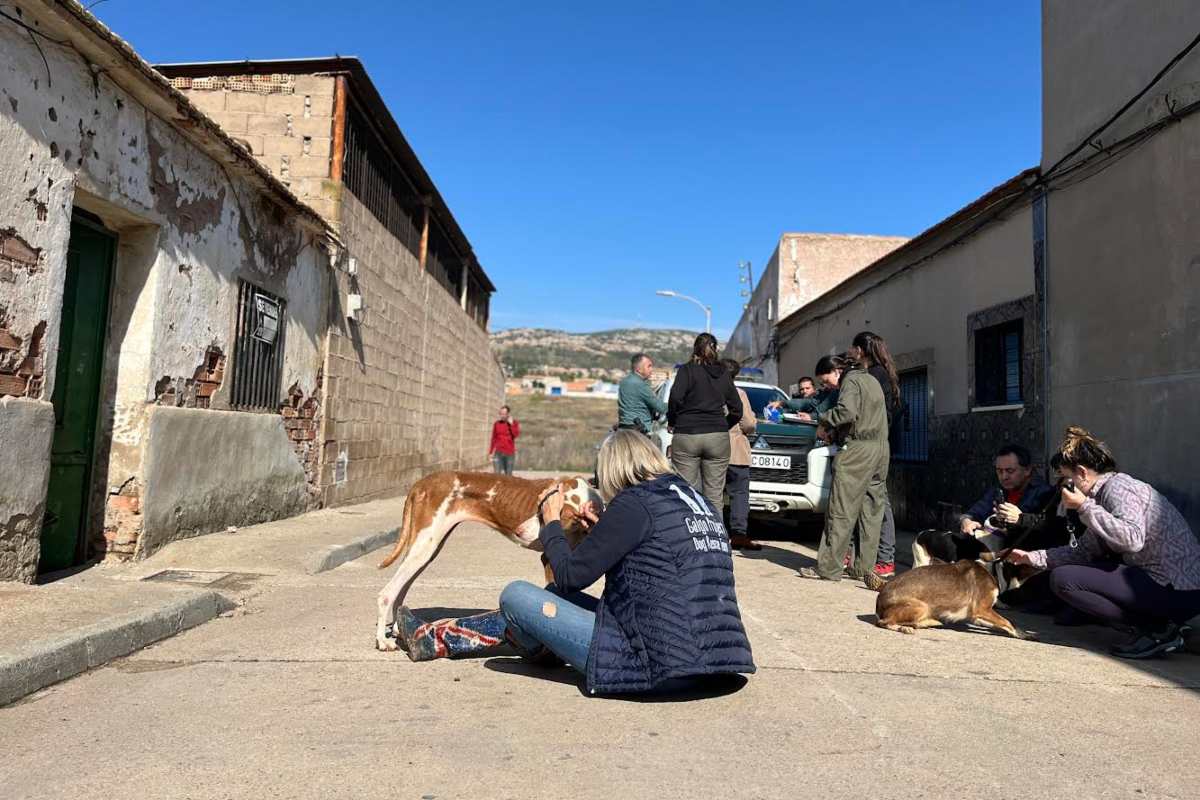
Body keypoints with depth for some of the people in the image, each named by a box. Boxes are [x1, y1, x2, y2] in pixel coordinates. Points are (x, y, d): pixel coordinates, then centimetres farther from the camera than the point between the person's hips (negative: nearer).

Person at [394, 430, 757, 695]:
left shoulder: (635, 503, -14)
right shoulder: (698, 500, 11)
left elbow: (571, 575, -9)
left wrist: (552, 523, 8)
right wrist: (604, 529, 24)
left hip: (657, 662, -9)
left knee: (516, 595, -2)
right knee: (555, 595, 19)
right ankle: (432, 636, 31)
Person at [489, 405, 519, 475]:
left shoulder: (514, 423, 2)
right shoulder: (496, 424, 5)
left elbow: (516, 434, -14)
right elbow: (493, 439, 10)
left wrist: (511, 424, -18)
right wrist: (490, 452, 10)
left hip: (510, 453, 0)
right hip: (498, 453, 0)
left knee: (508, 474, 5)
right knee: (497, 473, -9)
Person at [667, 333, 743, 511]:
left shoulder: (687, 370, 2)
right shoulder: (724, 373, 14)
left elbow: (676, 397, -13)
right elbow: (737, 409, 14)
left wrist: (672, 421, 2)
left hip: (686, 436, -3)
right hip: (719, 437, 3)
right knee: (714, 498, 4)